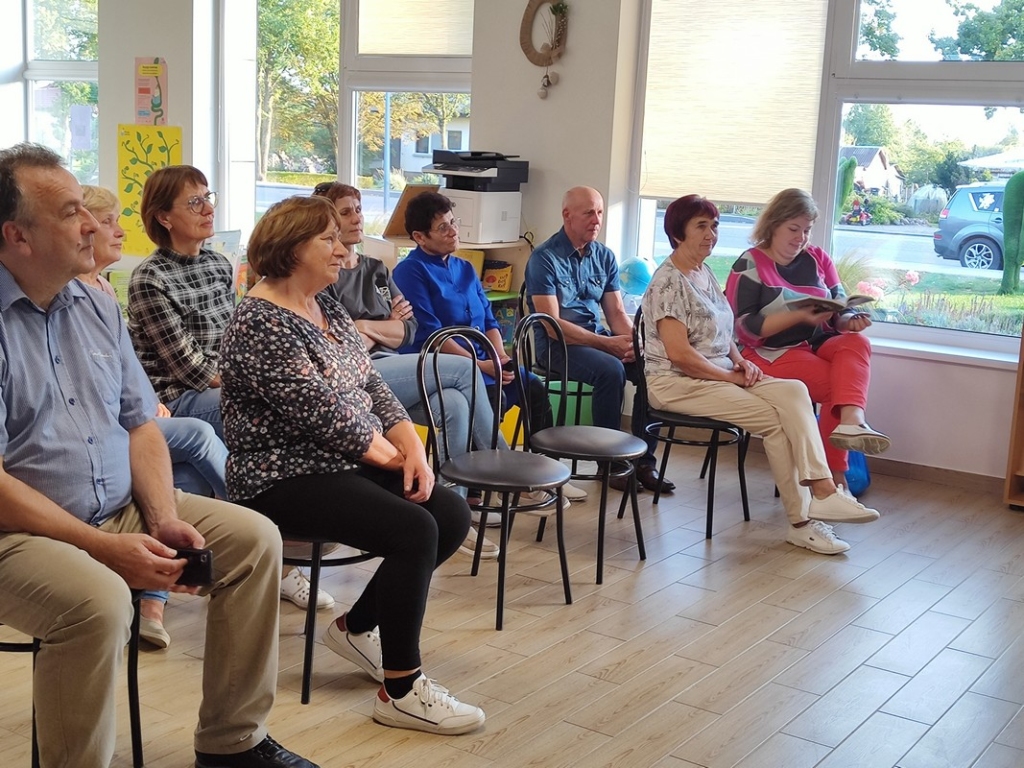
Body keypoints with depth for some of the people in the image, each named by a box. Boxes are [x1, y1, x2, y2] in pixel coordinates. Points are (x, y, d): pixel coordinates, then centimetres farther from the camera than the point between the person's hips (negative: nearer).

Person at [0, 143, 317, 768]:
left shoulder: (98, 307, 9)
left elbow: (140, 424, 11)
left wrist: (164, 518, -6)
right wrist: (105, 548, -21)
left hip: (123, 509, 8)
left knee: (254, 538, -2)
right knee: (98, 600, -35)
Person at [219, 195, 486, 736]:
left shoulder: (327, 307, 12)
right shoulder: (260, 324, -17)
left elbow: (371, 386, 10)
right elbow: (323, 414, -21)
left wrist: (413, 448, -6)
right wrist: (395, 459, -11)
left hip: (348, 464, 9)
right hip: (286, 478, -9)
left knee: (453, 515, -4)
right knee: (414, 530, -25)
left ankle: (357, 627, 13)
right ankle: (400, 692, -13)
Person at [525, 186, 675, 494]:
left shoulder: (604, 256, 10)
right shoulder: (544, 258, -10)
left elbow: (617, 312, 9)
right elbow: (552, 324, -17)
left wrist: (634, 342, -14)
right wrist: (608, 344, -21)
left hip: (597, 338, 6)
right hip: (557, 344, -6)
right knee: (610, 369, -32)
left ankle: (644, 461, -9)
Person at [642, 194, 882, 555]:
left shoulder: (705, 273, 16)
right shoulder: (669, 281, -12)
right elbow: (678, 353, -20)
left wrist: (739, 361, 2)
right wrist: (732, 376, -14)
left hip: (719, 374, 8)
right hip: (677, 383, -8)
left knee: (793, 391, -17)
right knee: (774, 417, -21)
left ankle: (822, 490, -25)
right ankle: (801, 521, -12)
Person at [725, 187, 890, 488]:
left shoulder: (818, 259, 12)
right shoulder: (751, 264, -3)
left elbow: (840, 311, 11)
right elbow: (742, 328, -14)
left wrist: (851, 320, -15)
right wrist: (800, 316, -22)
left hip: (817, 345, 5)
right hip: (770, 353, -5)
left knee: (856, 342, -28)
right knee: (837, 383, -28)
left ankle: (851, 420, -51)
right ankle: (835, 474, -24)